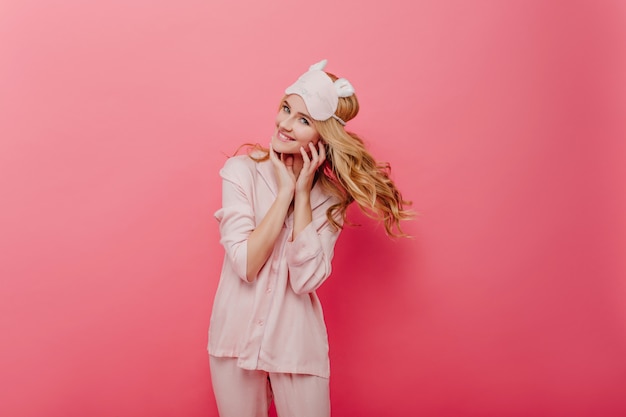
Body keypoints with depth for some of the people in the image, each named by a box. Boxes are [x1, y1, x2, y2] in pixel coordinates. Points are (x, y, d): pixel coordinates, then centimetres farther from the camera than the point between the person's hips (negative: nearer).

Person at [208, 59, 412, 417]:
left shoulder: (330, 196, -5)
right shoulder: (242, 170, -9)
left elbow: (306, 279, -18)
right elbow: (246, 264, -17)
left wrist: (302, 194, -17)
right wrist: (284, 193, -18)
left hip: (297, 343, 0)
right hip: (237, 335, 0)